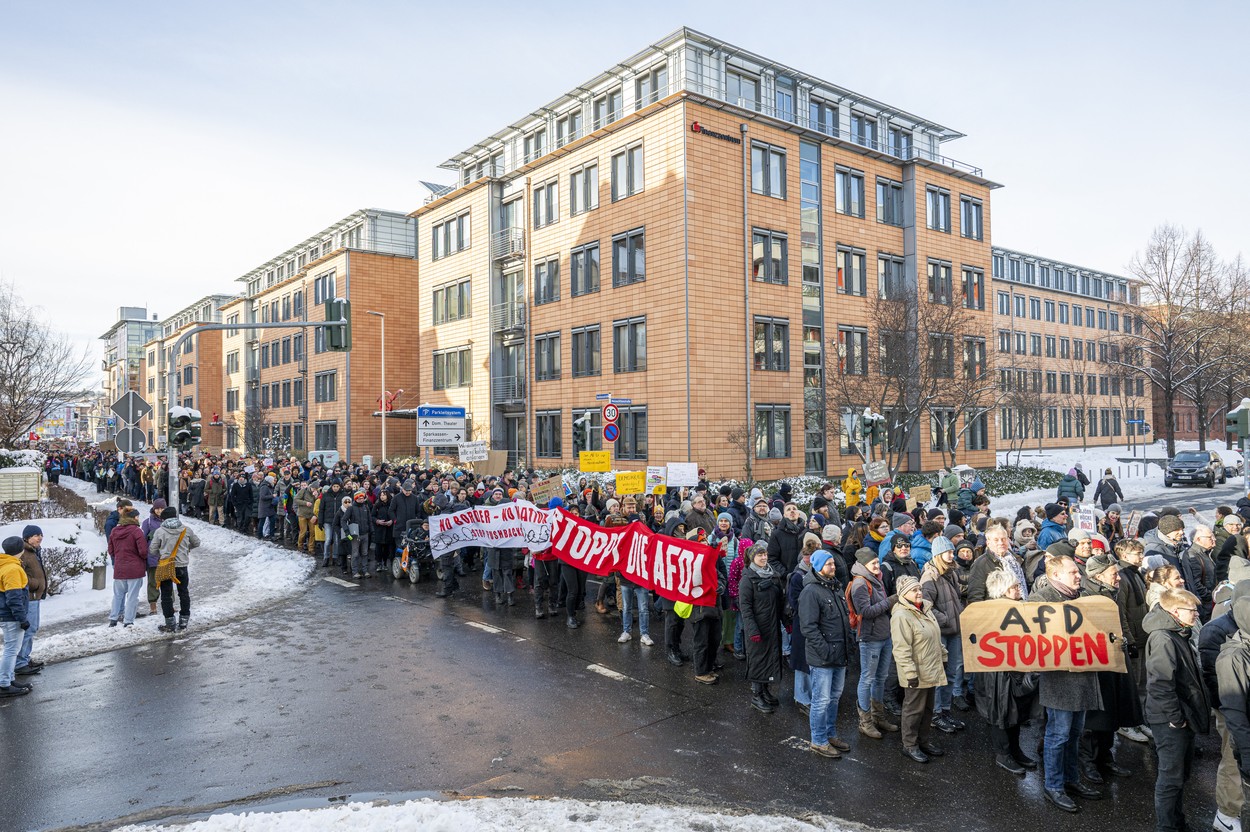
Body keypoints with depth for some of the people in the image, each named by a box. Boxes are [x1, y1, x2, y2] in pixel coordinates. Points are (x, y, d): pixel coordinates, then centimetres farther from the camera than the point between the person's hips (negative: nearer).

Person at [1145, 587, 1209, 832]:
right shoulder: (1162, 639, -21)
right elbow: (1160, 683, -27)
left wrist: (1187, 715, 15)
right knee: (1171, 777, 1)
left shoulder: (1179, 635, 10)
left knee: (1182, 773, 21)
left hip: (1184, 718, 10)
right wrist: (1175, 717, -21)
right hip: (1170, 721, -10)